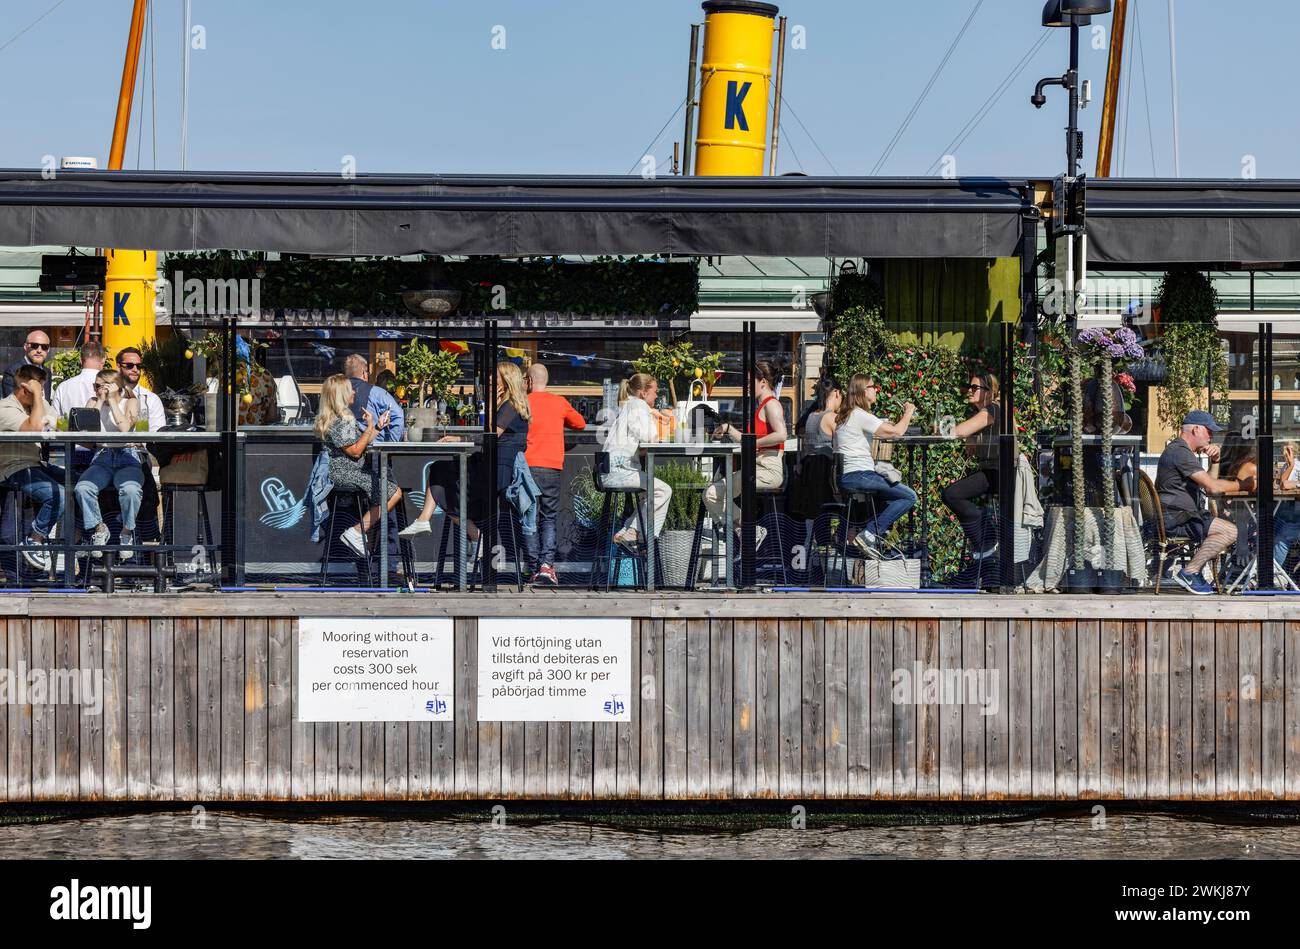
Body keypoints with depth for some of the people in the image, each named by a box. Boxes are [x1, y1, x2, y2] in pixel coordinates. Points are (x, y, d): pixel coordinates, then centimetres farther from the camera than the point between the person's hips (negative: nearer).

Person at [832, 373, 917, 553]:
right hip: (858, 476, -10)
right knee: (909, 497, -9)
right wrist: (908, 413, 1)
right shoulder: (860, 415, -12)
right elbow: (895, 432, -16)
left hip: (845, 477, 10)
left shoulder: (847, 414, 19)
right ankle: (869, 535, -12)